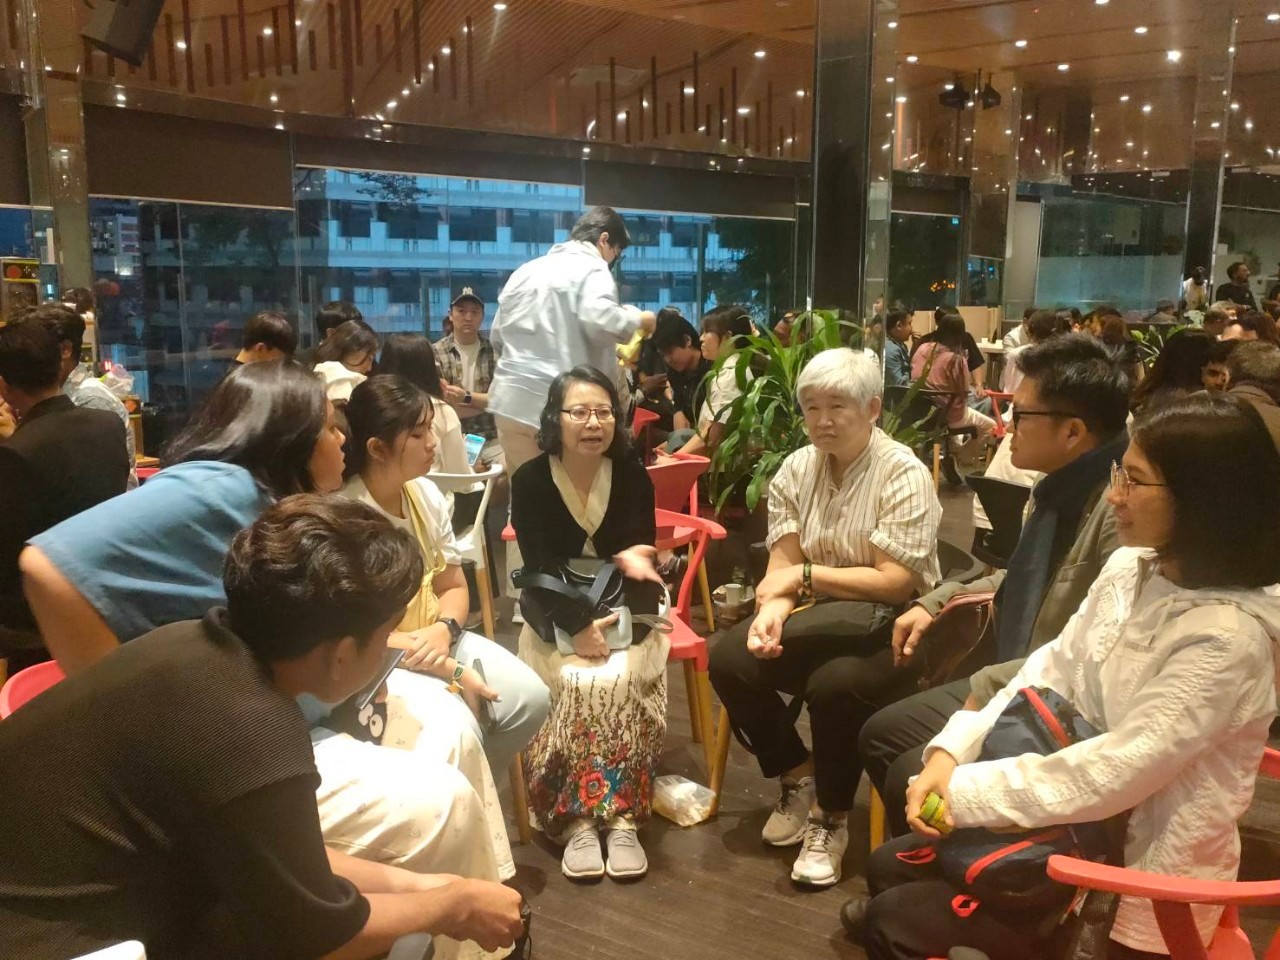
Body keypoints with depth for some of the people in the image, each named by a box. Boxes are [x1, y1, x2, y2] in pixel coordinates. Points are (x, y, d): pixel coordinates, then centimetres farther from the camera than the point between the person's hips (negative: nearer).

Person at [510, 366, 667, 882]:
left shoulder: (632, 476, -3)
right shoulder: (529, 481, -7)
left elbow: (643, 560, -1)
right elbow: (539, 573, -11)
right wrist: (579, 627, -25)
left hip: (622, 613, 1)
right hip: (554, 617, -1)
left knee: (620, 681, -28)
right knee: (577, 684, -28)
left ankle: (622, 817, -22)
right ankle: (574, 819, -22)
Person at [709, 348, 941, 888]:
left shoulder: (904, 474, -11)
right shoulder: (796, 469, 5)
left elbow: (894, 583, -17)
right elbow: (782, 566, 0)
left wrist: (806, 574, -17)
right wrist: (775, 607, -22)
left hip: (890, 627, -5)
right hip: (817, 626, 6)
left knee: (836, 683, -35)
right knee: (730, 658, -19)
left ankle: (831, 819, -5)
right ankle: (797, 777, 6)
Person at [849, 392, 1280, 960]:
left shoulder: (1227, 637, -28)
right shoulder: (1131, 567, -3)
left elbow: (1117, 772, -29)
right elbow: (1052, 671, 2)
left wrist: (963, 789, -22)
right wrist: (950, 754, -9)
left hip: (1140, 870, -7)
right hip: (1083, 820, 7)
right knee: (890, 868, 9)